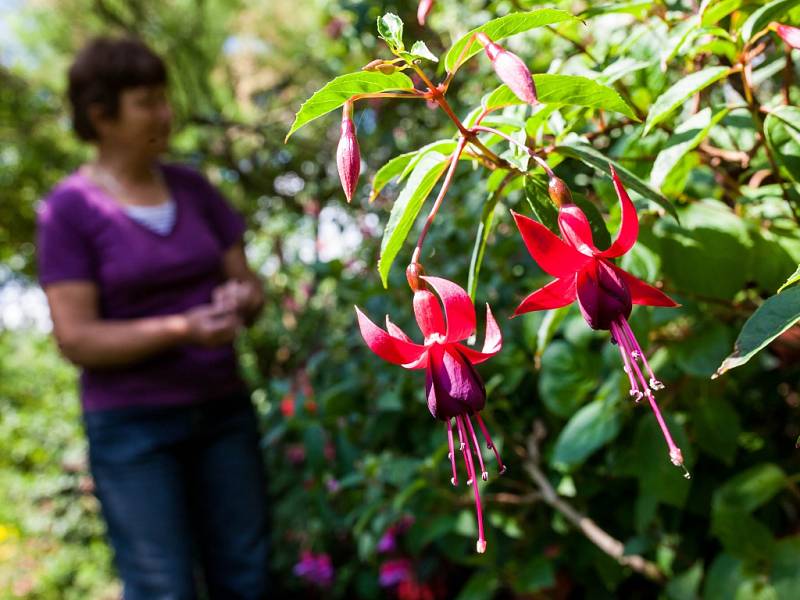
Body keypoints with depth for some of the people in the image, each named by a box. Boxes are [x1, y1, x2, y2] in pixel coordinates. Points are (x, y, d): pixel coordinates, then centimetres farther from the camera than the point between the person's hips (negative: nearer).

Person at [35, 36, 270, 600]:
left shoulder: (193, 187, 4)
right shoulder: (67, 210, -9)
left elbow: (249, 284, 8)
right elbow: (77, 340, -14)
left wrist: (240, 301, -15)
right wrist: (183, 329, -25)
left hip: (223, 412, 4)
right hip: (133, 427, -4)